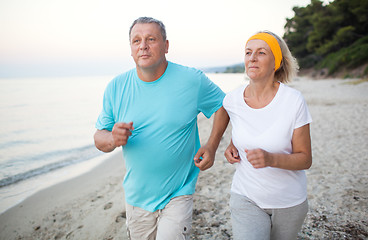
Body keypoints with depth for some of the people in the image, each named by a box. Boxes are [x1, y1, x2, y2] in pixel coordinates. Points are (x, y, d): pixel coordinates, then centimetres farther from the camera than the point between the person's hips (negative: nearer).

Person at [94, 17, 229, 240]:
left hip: (178, 194, -3)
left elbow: (222, 105, 5)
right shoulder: (116, 87, -4)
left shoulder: (192, 80, -10)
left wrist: (211, 146, -6)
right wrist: (112, 139, -23)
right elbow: (99, 136, 1)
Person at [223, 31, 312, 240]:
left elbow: (305, 159, -12)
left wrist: (271, 159, -30)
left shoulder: (294, 101, -17)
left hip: (290, 202, -1)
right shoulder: (232, 100, -8)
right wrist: (233, 146, -2)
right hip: (246, 198, 1)